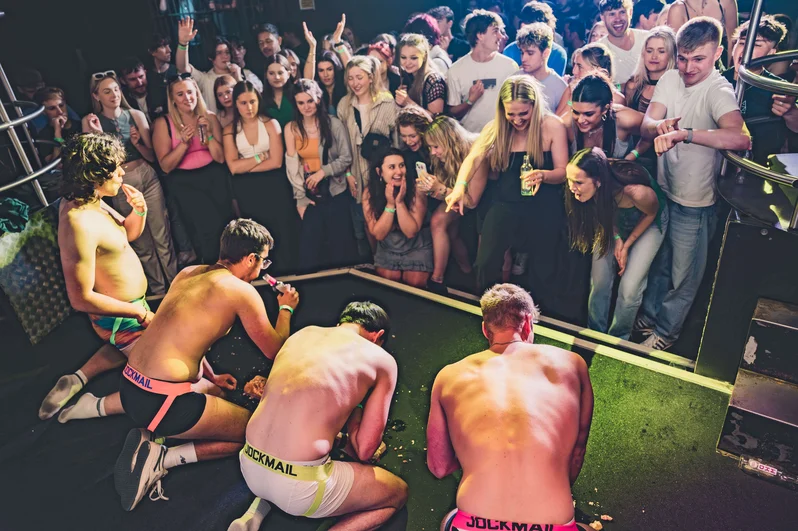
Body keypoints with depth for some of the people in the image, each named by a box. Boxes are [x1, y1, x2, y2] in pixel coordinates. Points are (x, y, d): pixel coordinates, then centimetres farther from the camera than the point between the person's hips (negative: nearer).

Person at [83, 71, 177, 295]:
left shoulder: (136, 115, 0)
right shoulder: (91, 121, -2)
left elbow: (152, 156, 2)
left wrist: (137, 143, -16)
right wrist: (98, 134, -17)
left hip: (147, 177, 1)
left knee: (162, 236, 2)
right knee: (141, 242, 10)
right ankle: (159, 290, 23)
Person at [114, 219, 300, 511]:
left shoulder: (187, 273, 11)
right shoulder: (243, 291, -12)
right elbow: (275, 351, -1)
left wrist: (210, 376, 27)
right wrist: (286, 309, 14)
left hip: (129, 387, 9)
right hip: (162, 402, -9)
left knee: (213, 392, 35)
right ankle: (161, 459, -7)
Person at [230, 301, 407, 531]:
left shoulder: (303, 333, 13)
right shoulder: (382, 360, -1)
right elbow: (363, 451, 0)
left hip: (250, 467, 7)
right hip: (300, 486, -6)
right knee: (399, 493, 18)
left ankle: (260, 506, 17)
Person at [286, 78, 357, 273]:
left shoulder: (334, 124, -4)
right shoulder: (291, 128, 2)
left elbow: (346, 158, -4)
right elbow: (292, 165, -1)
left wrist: (323, 171, -19)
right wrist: (300, 197, -7)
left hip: (335, 191, -1)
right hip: (309, 193, 1)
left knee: (340, 240, 4)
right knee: (310, 241, 4)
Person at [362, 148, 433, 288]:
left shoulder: (416, 189, -23)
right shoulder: (369, 193, -17)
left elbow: (411, 232, -24)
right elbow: (378, 234, -19)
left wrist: (400, 202, -35)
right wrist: (390, 204, -30)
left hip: (417, 247, -2)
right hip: (387, 249, 2)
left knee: (414, 284, -10)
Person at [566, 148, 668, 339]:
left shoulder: (635, 191, -42)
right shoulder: (597, 190, -29)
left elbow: (651, 213, -18)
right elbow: (602, 209, -6)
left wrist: (627, 244, -11)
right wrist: (617, 238, -16)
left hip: (648, 221, -3)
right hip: (614, 222, 4)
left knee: (629, 289, -7)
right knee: (599, 281, -1)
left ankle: (618, 339, 18)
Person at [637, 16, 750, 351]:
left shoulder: (718, 91, -21)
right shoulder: (671, 78, -2)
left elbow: (740, 138, -38)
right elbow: (646, 126, -10)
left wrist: (684, 133, -47)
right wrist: (660, 126, -32)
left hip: (694, 204, -5)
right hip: (661, 191, 5)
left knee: (683, 275, 12)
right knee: (657, 264, 22)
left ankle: (665, 332, 33)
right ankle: (648, 317, 43)